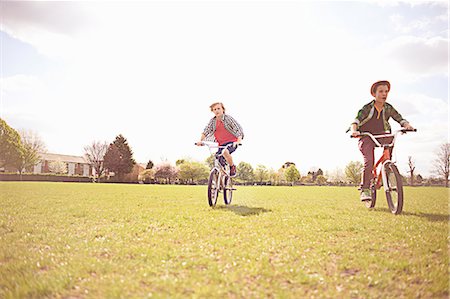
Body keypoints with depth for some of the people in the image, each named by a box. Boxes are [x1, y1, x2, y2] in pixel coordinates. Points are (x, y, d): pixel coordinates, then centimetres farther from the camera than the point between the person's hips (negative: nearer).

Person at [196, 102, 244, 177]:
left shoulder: (228, 118, -9)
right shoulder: (212, 121, 4)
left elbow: (239, 129, -15)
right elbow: (206, 131, 0)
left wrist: (238, 141, -31)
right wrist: (200, 141, -17)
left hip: (231, 143, -5)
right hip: (221, 144, 5)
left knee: (225, 152, -35)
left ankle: (232, 167, -9)